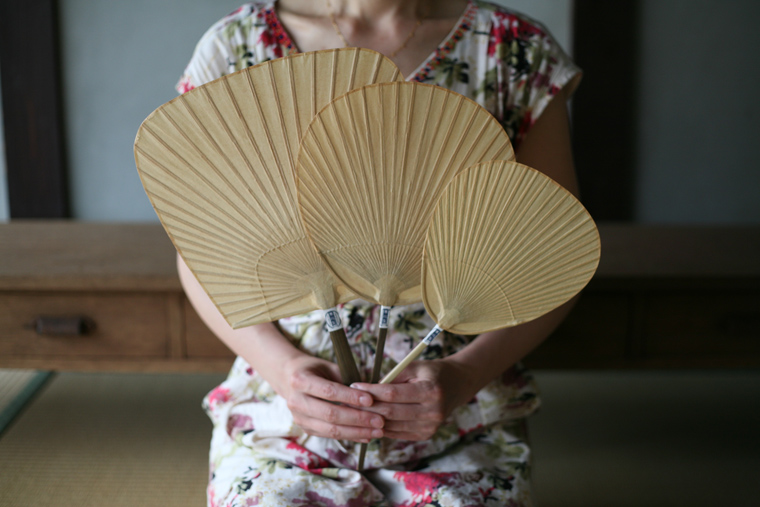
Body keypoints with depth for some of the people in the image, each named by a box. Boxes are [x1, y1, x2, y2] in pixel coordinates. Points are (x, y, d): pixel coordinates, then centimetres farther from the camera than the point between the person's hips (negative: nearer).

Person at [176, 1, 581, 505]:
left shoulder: (520, 53, -1)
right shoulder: (234, 48, 0)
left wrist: (462, 374, -13)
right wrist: (282, 365, -13)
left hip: (462, 422, 0)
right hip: (281, 414, 1)